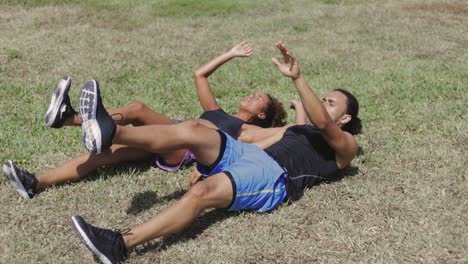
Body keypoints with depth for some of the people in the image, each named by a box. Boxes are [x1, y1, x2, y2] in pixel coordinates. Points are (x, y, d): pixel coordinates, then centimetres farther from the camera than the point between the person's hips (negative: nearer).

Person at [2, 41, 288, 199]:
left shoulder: (248, 130, 19)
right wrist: (230, 55, 42)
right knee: (103, 152, -16)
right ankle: (36, 183, -28)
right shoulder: (218, 111, 38)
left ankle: (70, 117, -43)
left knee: (138, 109, -29)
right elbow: (199, 74, 40)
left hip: (186, 148, -6)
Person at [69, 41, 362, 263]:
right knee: (190, 129, -21)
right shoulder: (299, 129, 39)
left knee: (202, 192, -34)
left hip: (275, 176, -7)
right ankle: (110, 133, -43)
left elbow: (322, 123, -7)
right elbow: (256, 137, 28)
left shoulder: (346, 145, 17)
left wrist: (298, 78, -20)